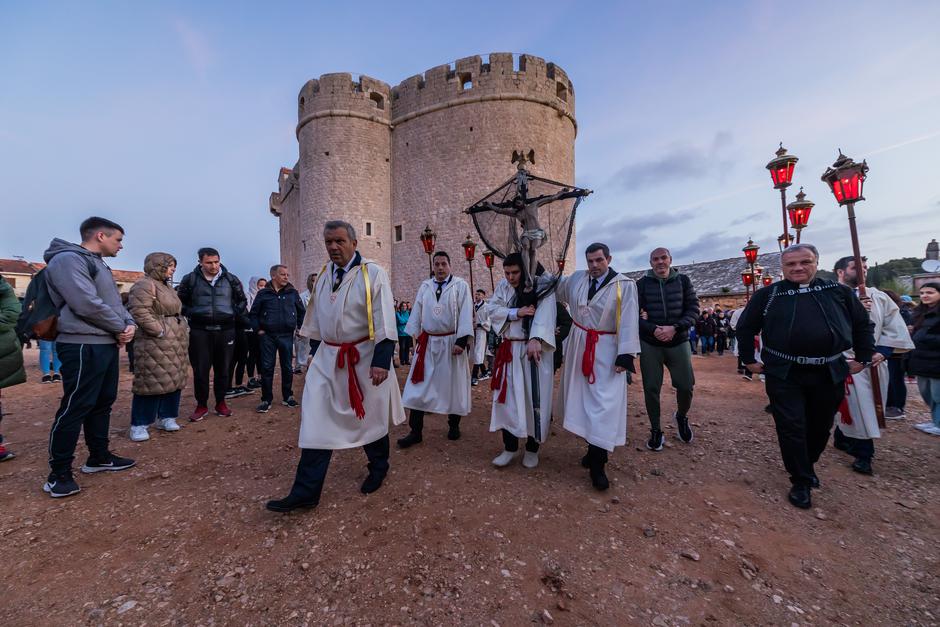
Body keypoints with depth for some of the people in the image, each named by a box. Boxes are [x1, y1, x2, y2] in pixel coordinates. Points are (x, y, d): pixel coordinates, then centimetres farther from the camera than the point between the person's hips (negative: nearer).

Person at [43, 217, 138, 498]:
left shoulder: (97, 264, 19)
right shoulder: (67, 259, -12)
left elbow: (115, 302, 18)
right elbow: (88, 305, -22)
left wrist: (130, 324, -2)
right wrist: (121, 328, -10)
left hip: (107, 345, 10)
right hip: (83, 347, -10)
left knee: (103, 403, 16)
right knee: (74, 408, -2)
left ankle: (99, 456, 29)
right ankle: (59, 473, 10)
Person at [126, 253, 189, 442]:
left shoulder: (167, 286, 20)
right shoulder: (144, 285, -10)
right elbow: (140, 313, -20)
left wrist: (183, 329, 15)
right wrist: (160, 331, -20)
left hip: (176, 343, 9)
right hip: (157, 344, -9)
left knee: (173, 381, 11)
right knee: (152, 383, -5)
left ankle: (165, 417, 20)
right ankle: (139, 424, 6)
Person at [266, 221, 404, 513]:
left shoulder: (372, 274, -11)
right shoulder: (323, 275, 7)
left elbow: (384, 323, -16)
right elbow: (316, 319, 15)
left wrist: (381, 362, -22)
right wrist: (315, 353, 16)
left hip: (363, 357, -5)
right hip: (327, 357, 5)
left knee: (369, 417, 13)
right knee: (316, 422, 4)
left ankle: (378, 468, 38)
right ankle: (306, 492, 17)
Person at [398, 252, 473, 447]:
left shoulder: (460, 285, -3)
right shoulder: (425, 286, 9)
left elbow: (466, 314, -9)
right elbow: (416, 313, 10)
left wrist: (461, 341, -16)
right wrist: (414, 337, 5)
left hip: (451, 342, -3)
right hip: (427, 342, 3)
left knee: (453, 385, 10)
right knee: (419, 387, 2)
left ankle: (453, 425, 29)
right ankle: (415, 431, 13)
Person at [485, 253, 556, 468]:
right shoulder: (502, 286, 7)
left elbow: (544, 313, -21)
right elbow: (491, 309, -2)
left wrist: (535, 339, -36)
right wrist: (516, 312, -17)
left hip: (535, 349, -3)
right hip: (509, 350, 4)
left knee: (535, 399, 4)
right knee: (506, 398, 5)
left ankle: (532, 448, 24)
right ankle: (510, 447, 21)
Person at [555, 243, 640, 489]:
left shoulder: (625, 285, -8)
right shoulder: (576, 279, 4)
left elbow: (628, 322, -12)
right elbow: (554, 291, 24)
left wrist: (625, 356, -16)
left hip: (606, 351, -4)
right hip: (579, 346, 5)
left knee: (603, 404, -7)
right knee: (581, 399, 10)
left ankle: (597, 463, 2)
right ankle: (594, 448, 27)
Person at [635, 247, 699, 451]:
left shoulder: (683, 281, 2)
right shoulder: (642, 284, -2)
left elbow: (693, 310, -1)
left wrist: (674, 328, -17)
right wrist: (653, 330, -19)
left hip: (678, 342, 1)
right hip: (650, 344, -1)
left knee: (686, 386, 4)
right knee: (651, 388, 3)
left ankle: (681, 417, 36)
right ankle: (656, 431, 21)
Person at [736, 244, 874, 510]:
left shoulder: (839, 291, 5)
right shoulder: (767, 295, -2)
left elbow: (863, 324, 15)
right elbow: (745, 327, 3)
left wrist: (863, 358, 11)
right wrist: (749, 360, 3)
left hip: (830, 373, 3)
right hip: (784, 374, -3)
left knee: (821, 427, 17)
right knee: (791, 428, -1)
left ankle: (808, 465, 42)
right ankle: (801, 482, 14)